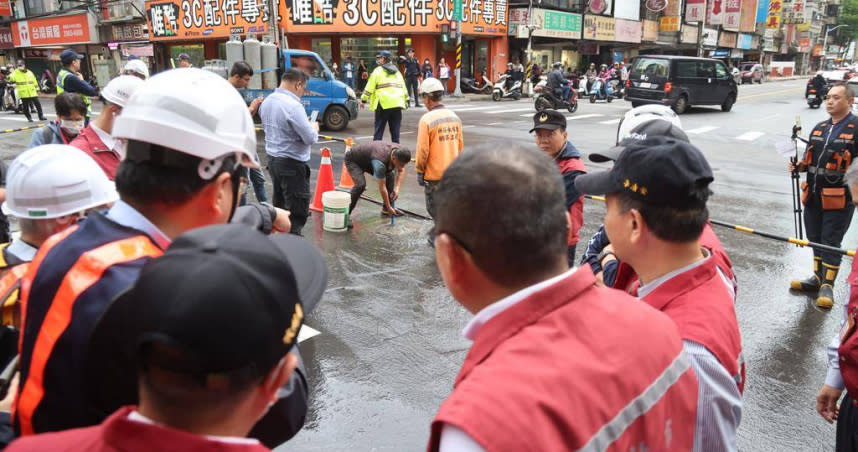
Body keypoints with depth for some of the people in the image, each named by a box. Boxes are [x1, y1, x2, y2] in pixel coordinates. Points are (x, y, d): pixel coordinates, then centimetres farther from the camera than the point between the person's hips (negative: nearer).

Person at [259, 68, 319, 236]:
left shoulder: (267, 101, 6)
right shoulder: (292, 105, -21)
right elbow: (310, 138, -21)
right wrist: (314, 127, 1)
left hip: (272, 159, 9)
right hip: (292, 163, -9)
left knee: (279, 206, 19)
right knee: (297, 212, -2)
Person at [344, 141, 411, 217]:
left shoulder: (400, 151, -22)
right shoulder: (380, 161, -41)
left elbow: (401, 171, -4)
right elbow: (382, 187, -33)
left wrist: (397, 188, -17)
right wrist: (389, 207, -25)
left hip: (368, 159, 8)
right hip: (353, 160, -8)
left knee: (390, 175, 0)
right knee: (361, 184, -30)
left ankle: (386, 209, 10)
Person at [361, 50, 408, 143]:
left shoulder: (378, 71, 0)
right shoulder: (397, 72, 18)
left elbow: (369, 87, -3)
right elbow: (404, 88, 21)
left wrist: (363, 100, 5)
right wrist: (406, 101, 27)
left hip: (383, 104, -5)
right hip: (397, 104, 5)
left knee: (379, 129, 1)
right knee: (395, 129, 8)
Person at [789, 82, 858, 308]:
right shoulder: (819, 128, 12)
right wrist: (799, 166, 3)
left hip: (839, 197, -6)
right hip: (814, 194, 6)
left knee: (831, 241, 1)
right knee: (815, 237, 16)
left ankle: (827, 286, 13)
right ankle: (817, 277, 32)